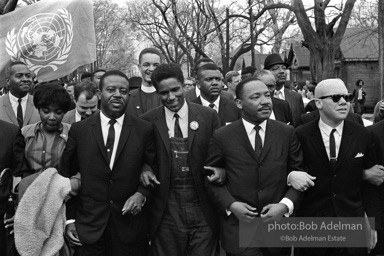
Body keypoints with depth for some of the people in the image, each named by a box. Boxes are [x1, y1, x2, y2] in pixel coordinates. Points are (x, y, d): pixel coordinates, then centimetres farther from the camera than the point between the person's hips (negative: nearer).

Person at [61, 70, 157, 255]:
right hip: (88, 227, 0)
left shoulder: (144, 129, -2)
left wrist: (141, 194, -10)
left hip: (130, 225, 0)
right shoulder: (79, 129, 0)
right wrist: (69, 219, 1)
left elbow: (153, 170, 6)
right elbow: (67, 176, 3)